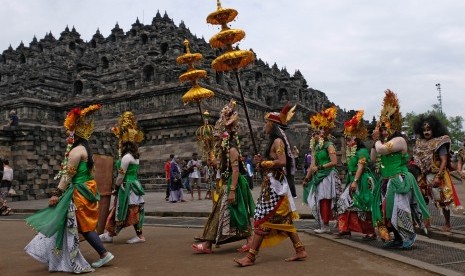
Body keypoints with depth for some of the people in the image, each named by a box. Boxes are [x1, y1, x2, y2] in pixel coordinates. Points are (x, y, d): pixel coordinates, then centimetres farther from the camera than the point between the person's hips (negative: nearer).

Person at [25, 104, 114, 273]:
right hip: (85, 189, 10)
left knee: (84, 226, -2)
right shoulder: (85, 149, 14)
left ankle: (104, 254, 1)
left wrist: (56, 194, -15)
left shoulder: (76, 150, -16)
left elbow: (68, 175, -18)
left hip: (79, 192, -10)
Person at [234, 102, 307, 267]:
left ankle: (251, 256, -1)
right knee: (283, 220, 12)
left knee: (262, 220, -7)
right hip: (271, 184, 10)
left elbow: (282, 162, -24)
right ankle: (300, 250, 17)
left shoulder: (277, 141, -13)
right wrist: (262, 161, 2)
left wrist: (262, 163, -15)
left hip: (274, 185, -10)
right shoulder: (274, 141, 16)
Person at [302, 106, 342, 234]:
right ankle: (323, 225, 18)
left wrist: (319, 167, -15)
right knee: (319, 201, 9)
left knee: (324, 201, -6)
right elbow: (313, 164, 12)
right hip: (319, 177, 8)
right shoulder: (316, 147, 11)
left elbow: (334, 162, -17)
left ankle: (325, 226, 2)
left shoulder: (329, 145, -9)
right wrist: (307, 178, 11)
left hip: (328, 176, -8)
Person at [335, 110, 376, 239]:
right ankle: (346, 229, 11)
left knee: (363, 207, -6)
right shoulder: (352, 153, 17)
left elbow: (360, 167, -19)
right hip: (353, 182, 10)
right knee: (345, 202, 6)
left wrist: (355, 181, -23)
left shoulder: (362, 151, -11)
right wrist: (351, 182, 17)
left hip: (362, 182, -10)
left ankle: (371, 232, 4)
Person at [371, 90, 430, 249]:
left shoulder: (399, 140, -13)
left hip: (398, 181, -9)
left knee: (398, 210, -7)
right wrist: (375, 140, 7)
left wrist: (378, 139, -6)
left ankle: (408, 238, 5)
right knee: (388, 209, 9)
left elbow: (381, 149, -26)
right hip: (387, 181, 9)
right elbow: (373, 158, 13)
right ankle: (398, 238, 17)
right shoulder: (386, 142, 16)